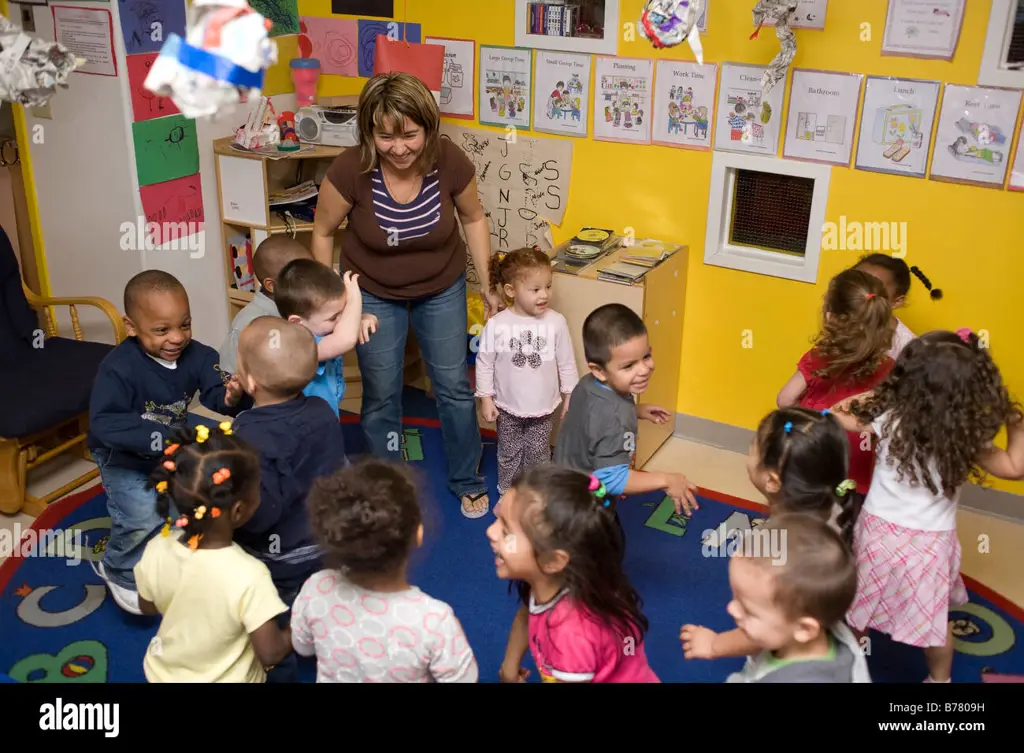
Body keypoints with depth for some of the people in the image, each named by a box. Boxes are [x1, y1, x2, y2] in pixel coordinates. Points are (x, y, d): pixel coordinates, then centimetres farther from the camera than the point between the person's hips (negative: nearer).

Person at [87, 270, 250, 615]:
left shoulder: (197, 355, -13)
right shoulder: (119, 367, -28)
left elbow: (215, 394, -22)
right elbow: (104, 423, -34)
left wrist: (232, 397, -47)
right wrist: (159, 438, -45)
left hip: (173, 450, 6)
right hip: (124, 457, -5)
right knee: (144, 515, -22)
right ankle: (121, 572, 11)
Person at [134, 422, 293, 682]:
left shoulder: (157, 551, -23)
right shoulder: (248, 575, -36)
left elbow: (148, 608, -3)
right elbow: (270, 652, -27)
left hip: (163, 674, 4)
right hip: (227, 679, -3)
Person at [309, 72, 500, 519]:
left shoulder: (450, 162, -25)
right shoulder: (350, 170, -28)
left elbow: (473, 219, -5)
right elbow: (323, 232, -10)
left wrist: (488, 285, -2)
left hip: (442, 288, 1)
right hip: (373, 292, -1)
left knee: (454, 386, 9)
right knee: (382, 396, 8)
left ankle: (467, 481, 31)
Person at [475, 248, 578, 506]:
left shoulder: (556, 322, -14)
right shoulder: (496, 325, -17)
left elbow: (566, 362, -3)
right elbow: (484, 363, -7)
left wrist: (570, 395, 2)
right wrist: (485, 397, -4)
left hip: (543, 407, 1)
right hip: (508, 406, -1)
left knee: (538, 453, 18)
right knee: (509, 453, 18)